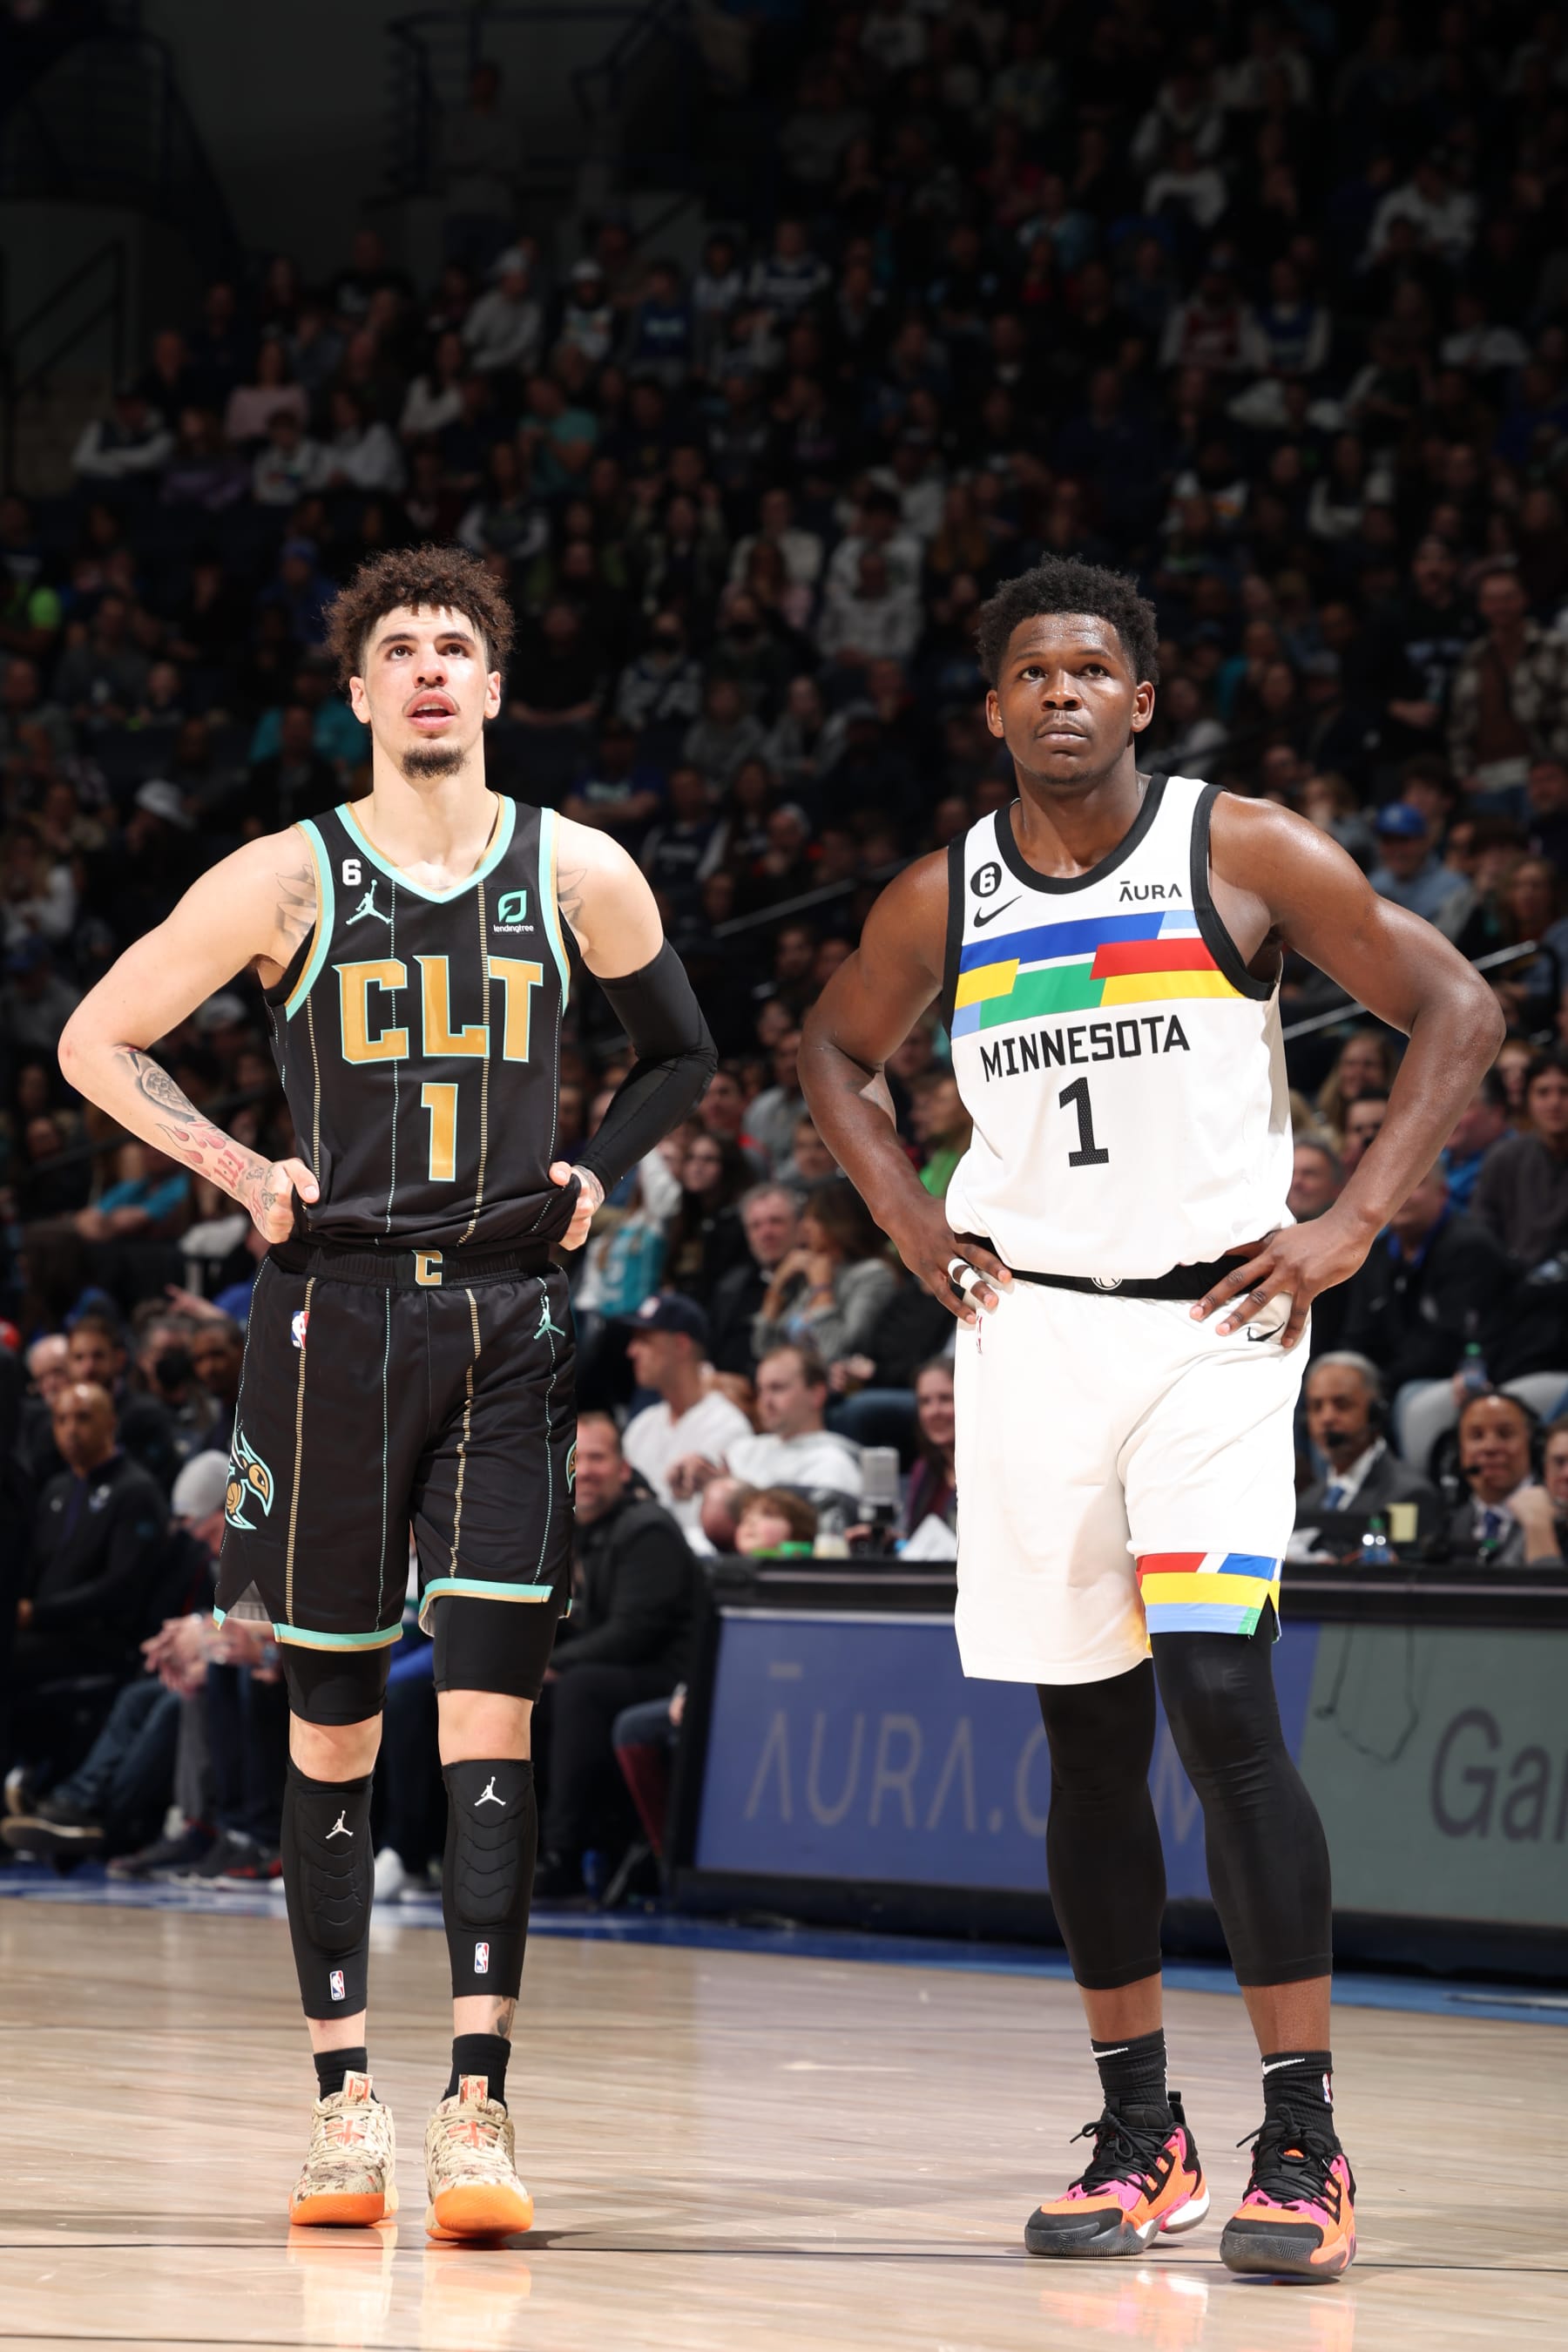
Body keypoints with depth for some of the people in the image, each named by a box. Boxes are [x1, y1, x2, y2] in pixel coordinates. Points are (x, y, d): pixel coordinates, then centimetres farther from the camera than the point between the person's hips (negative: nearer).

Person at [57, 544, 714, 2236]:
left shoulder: (579, 876, 4)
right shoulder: (291, 879, -1)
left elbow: (678, 1050, 21)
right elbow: (97, 1044, 7)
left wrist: (594, 1175, 6)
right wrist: (243, 1172, -2)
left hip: (507, 1329, 0)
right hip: (333, 1316, 0)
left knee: (489, 1711, -9)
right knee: (333, 1724, 5)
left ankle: (476, 2107, -11)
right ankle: (344, 2096, 14)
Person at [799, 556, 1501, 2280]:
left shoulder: (1246, 854, -4)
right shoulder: (942, 901, 5)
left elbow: (1453, 1005, 0)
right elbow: (835, 1050, 24)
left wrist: (1354, 1222, -8)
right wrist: (901, 1210, 7)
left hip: (1217, 1319, -4)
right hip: (1031, 1327, 4)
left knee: (1218, 1699, -17)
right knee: (1087, 1741, 7)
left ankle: (1303, 2147, -15)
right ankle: (1138, 2136, 17)